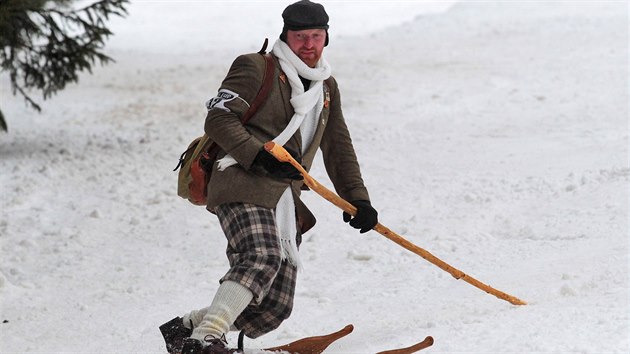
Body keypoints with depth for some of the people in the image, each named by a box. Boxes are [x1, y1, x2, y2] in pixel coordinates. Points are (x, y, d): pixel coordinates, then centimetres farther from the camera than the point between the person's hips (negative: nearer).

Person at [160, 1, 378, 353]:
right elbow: (218, 119, -7)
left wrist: (358, 199, 17)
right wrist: (259, 156, -20)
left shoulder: (327, 88, 24)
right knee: (263, 258, -34)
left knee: (276, 307, -4)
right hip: (244, 186, -7)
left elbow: (338, 148, 29)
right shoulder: (257, 68, 3)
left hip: (286, 201, 7)